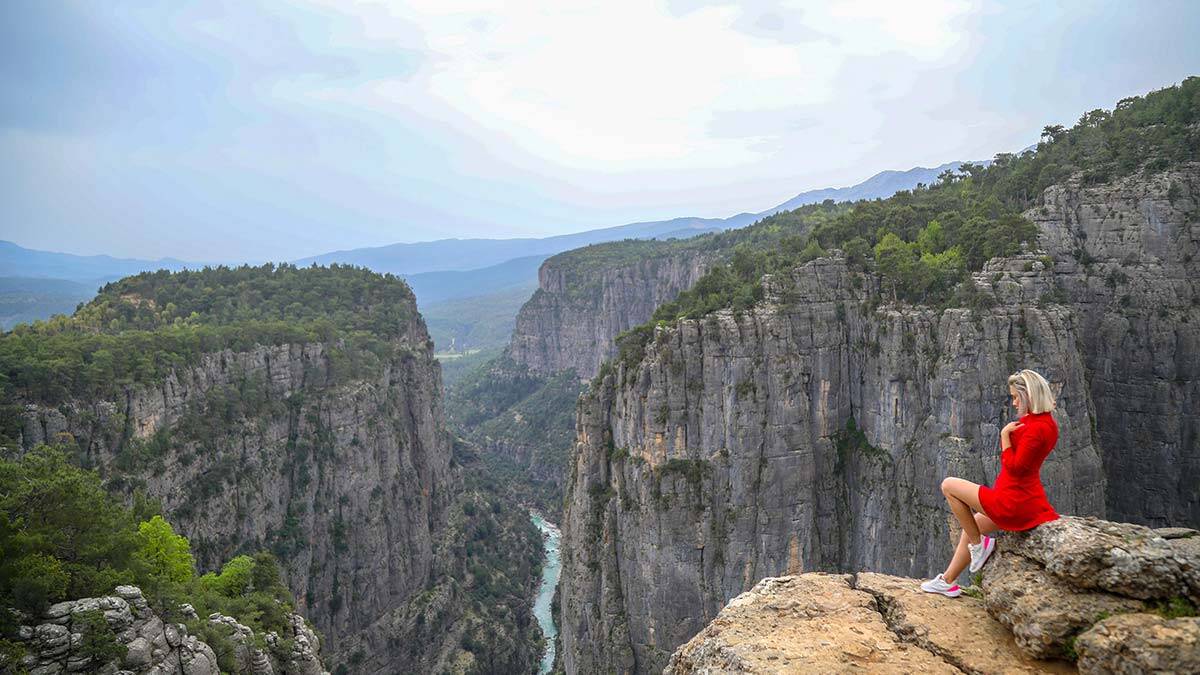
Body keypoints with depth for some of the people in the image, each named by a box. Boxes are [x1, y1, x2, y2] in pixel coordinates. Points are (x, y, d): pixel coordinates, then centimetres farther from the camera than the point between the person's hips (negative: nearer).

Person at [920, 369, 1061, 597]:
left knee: (949, 486, 0)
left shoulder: (1037, 428, -24)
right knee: (971, 526, 24)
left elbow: (1014, 466, -20)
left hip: (1013, 502, -10)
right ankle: (947, 581, 33)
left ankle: (979, 544, 8)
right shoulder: (1046, 422, 8)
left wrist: (1005, 435, -15)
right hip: (1026, 500, 11)